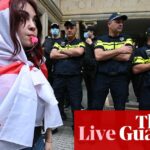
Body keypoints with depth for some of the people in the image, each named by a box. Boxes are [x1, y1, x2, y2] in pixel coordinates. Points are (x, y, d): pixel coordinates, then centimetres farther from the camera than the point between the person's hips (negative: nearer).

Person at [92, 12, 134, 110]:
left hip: (120, 78, 1)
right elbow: (98, 56, -13)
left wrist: (106, 54, -7)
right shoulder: (101, 40, 5)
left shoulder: (127, 39, 7)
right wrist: (119, 50, -10)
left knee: (120, 108, 12)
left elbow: (126, 57, -10)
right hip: (102, 77, 0)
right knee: (96, 108, 7)